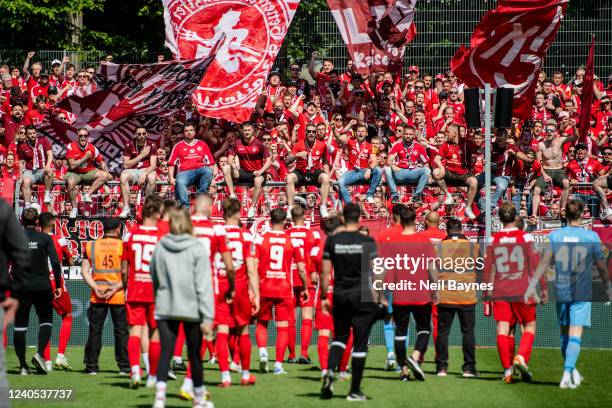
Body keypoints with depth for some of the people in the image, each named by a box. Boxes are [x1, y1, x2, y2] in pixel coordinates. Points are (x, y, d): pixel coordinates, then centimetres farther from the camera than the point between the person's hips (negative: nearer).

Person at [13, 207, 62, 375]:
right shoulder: (45, 238, -2)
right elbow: (55, 262, -7)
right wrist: (58, 285, 0)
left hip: (21, 287, 1)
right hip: (42, 287, -1)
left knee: (20, 325, 6)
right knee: (45, 321, 13)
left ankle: (23, 365, 6)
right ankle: (40, 354, -8)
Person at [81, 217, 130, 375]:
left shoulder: (91, 245, 6)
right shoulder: (123, 245, -4)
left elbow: (84, 271, 2)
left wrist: (96, 288, -4)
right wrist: (115, 288, -10)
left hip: (97, 296, 2)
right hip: (119, 296, -2)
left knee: (95, 331, 7)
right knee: (121, 332, 6)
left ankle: (91, 366, 7)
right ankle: (124, 366, 6)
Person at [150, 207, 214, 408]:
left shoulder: (159, 248, 2)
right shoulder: (197, 249, -7)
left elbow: (155, 280, 12)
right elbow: (204, 285, -10)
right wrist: (207, 316, -11)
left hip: (165, 308, 2)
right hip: (191, 309, -2)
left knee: (165, 353, 0)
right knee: (194, 354, 11)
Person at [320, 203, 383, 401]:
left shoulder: (332, 241, -1)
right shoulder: (367, 242, -7)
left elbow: (325, 272, 0)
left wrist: (324, 297, 8)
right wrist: (381, 297, 3)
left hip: (340, 295, 2)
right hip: (362, 295, -2)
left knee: (340, 337, 18)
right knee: (360, 343, 4)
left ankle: (330, 370, -8)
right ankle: (355, 390, 6)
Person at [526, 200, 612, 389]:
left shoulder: (554, 235, 0)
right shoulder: (591, 237, -5)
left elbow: (544, 261, -5)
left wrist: (533, 284, -4)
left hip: (561, 291, 3)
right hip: (582, 293, -3)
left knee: (564, 334, 17)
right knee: (575, 336, -5)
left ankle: (571, 371, 27)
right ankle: (567, 375, -16)